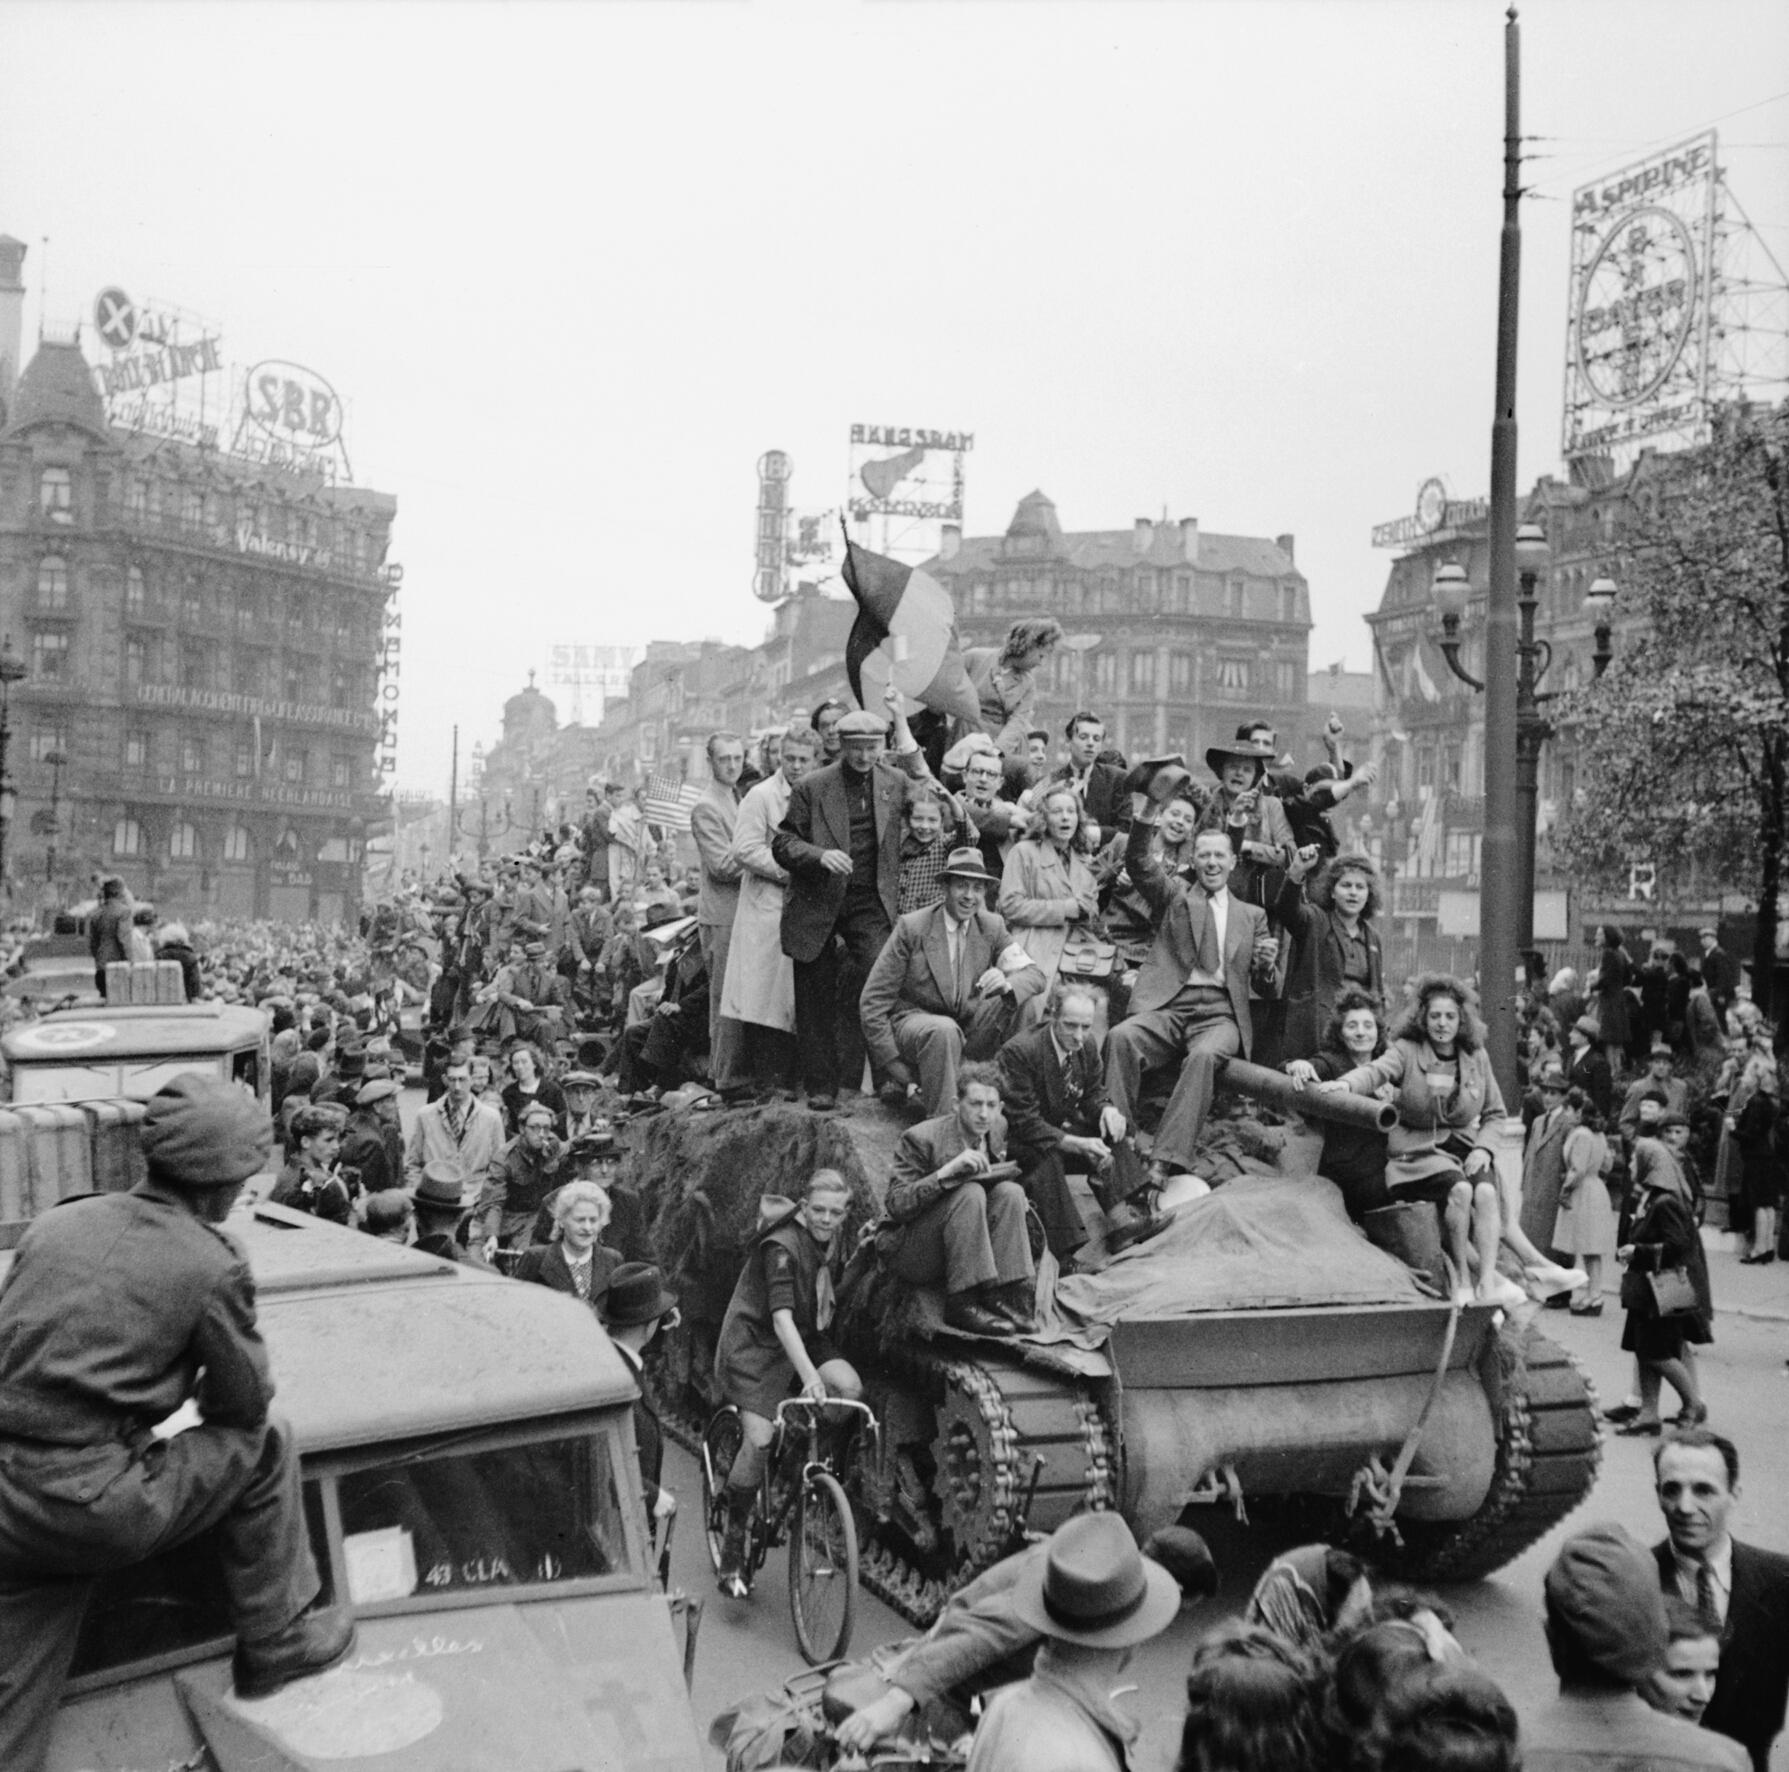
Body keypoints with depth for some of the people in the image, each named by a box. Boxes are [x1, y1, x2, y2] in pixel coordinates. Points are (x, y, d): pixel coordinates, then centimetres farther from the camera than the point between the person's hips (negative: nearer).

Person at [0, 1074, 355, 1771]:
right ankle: (274, 1643, 26)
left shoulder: (59, 1221, 9)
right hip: (89, 1506, -6)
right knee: (262, 1446, 15)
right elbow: (246, 1401, 2)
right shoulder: (212, 1266, -7)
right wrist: (195, 1393, 25)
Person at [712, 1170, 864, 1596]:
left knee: (851, 1387, -21)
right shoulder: (782, 1247, -25)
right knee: (759, 1440, -17)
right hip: (755, 1343, -7)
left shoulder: (830, 1241, -1)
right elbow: (781, 1318, -35)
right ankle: (731, 1555, -2)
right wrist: (809, 1376, -46)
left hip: (806, 1339, 7)